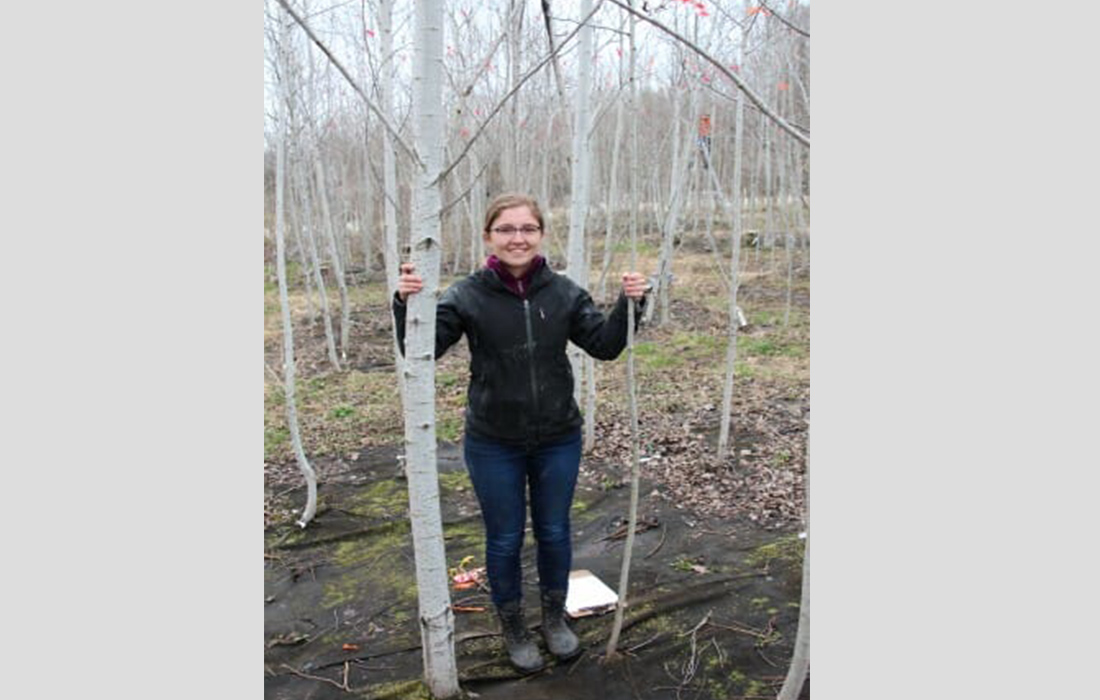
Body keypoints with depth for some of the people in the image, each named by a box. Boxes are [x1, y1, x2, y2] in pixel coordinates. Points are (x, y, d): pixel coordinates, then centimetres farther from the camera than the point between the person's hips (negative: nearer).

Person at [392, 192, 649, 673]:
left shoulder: (563, 292, -4)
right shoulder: (468, 296, -11)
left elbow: (604, 345, -3)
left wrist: (629, 304, -18)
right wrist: (406, 303, -32)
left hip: (558, 440, 2)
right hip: (494, 444, -2)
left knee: (554, 532, 18)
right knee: (504, 539, 13)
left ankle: (555, 616, 43)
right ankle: (512, 627, 39)